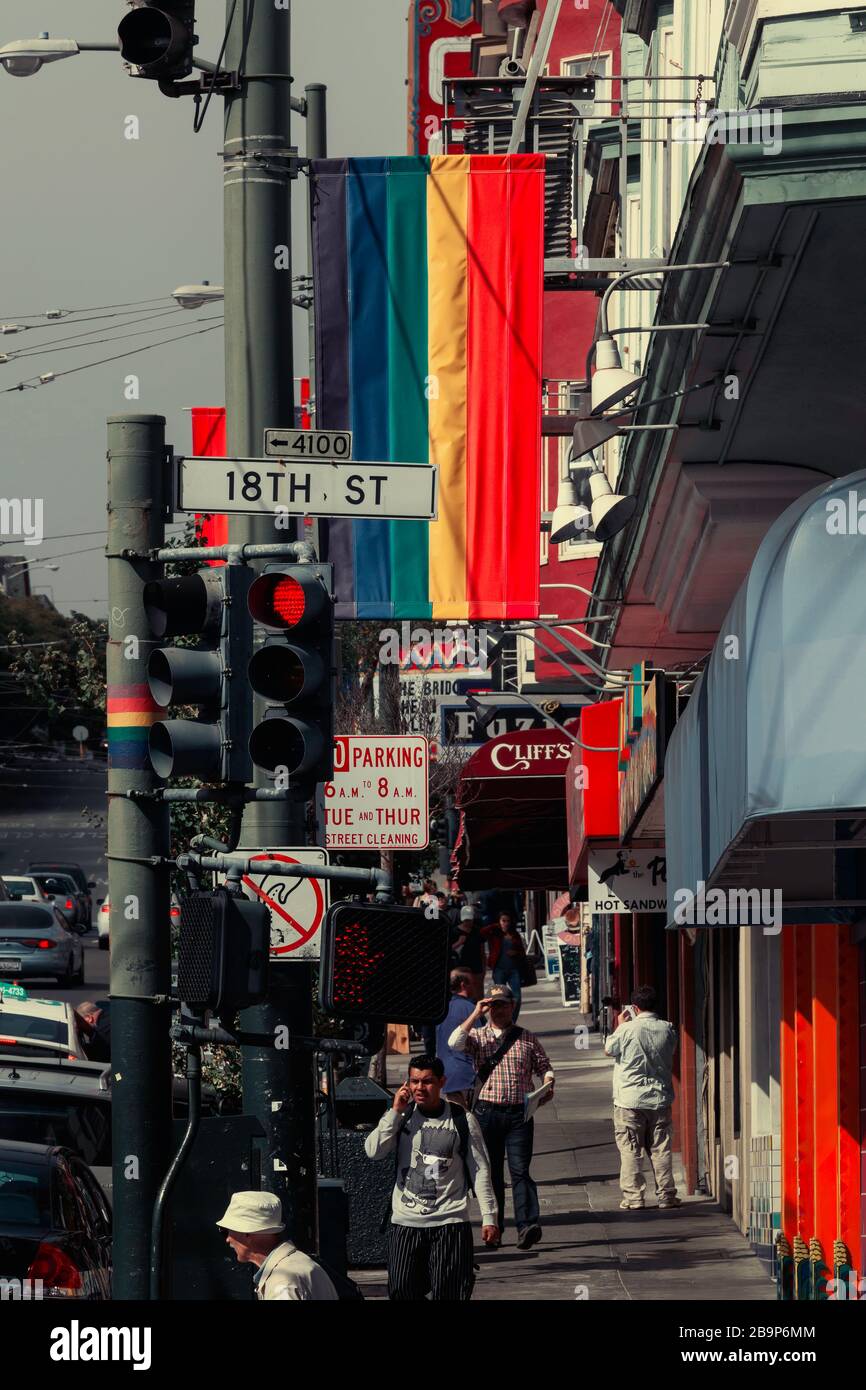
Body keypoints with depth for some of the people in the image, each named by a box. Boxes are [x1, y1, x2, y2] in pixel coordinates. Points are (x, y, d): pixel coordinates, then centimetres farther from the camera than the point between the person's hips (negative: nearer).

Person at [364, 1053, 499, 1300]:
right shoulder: (401, 1117, 6)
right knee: (401, 1291, 0)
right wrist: (396, 1111, -9)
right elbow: (373, 1151, -8)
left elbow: (479, 1171, 3)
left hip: (450, 1221, -2)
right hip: (405, 1221, 2)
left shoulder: (462, 1121, 0)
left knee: (449, 1293, -6)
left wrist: (489, 1217, -1)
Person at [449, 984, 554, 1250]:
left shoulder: (527, 1038, 12)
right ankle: (494, 1228, 13)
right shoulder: (477, 1036, 8)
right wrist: (476, 1013, -10)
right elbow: (455, 1043, -12)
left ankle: (527, 1224, -23)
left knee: (520, 1169, -12)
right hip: (487, 1111, 1)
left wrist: (548, 1086, -6)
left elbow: (544, 1067, 16)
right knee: (491, 1172, 5)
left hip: (519, 1112, -1)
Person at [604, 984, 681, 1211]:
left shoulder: (627, 1030, -13)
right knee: (660, 1149, 10)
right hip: (660, 1098, 3)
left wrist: (620, 1025, 14)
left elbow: (609, 1049, 2)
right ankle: (666, 1194, 11)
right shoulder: (667, 1029, -3)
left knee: (630, 1150, 3)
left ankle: (633, 1197, 1)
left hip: (630, 1101, -3)